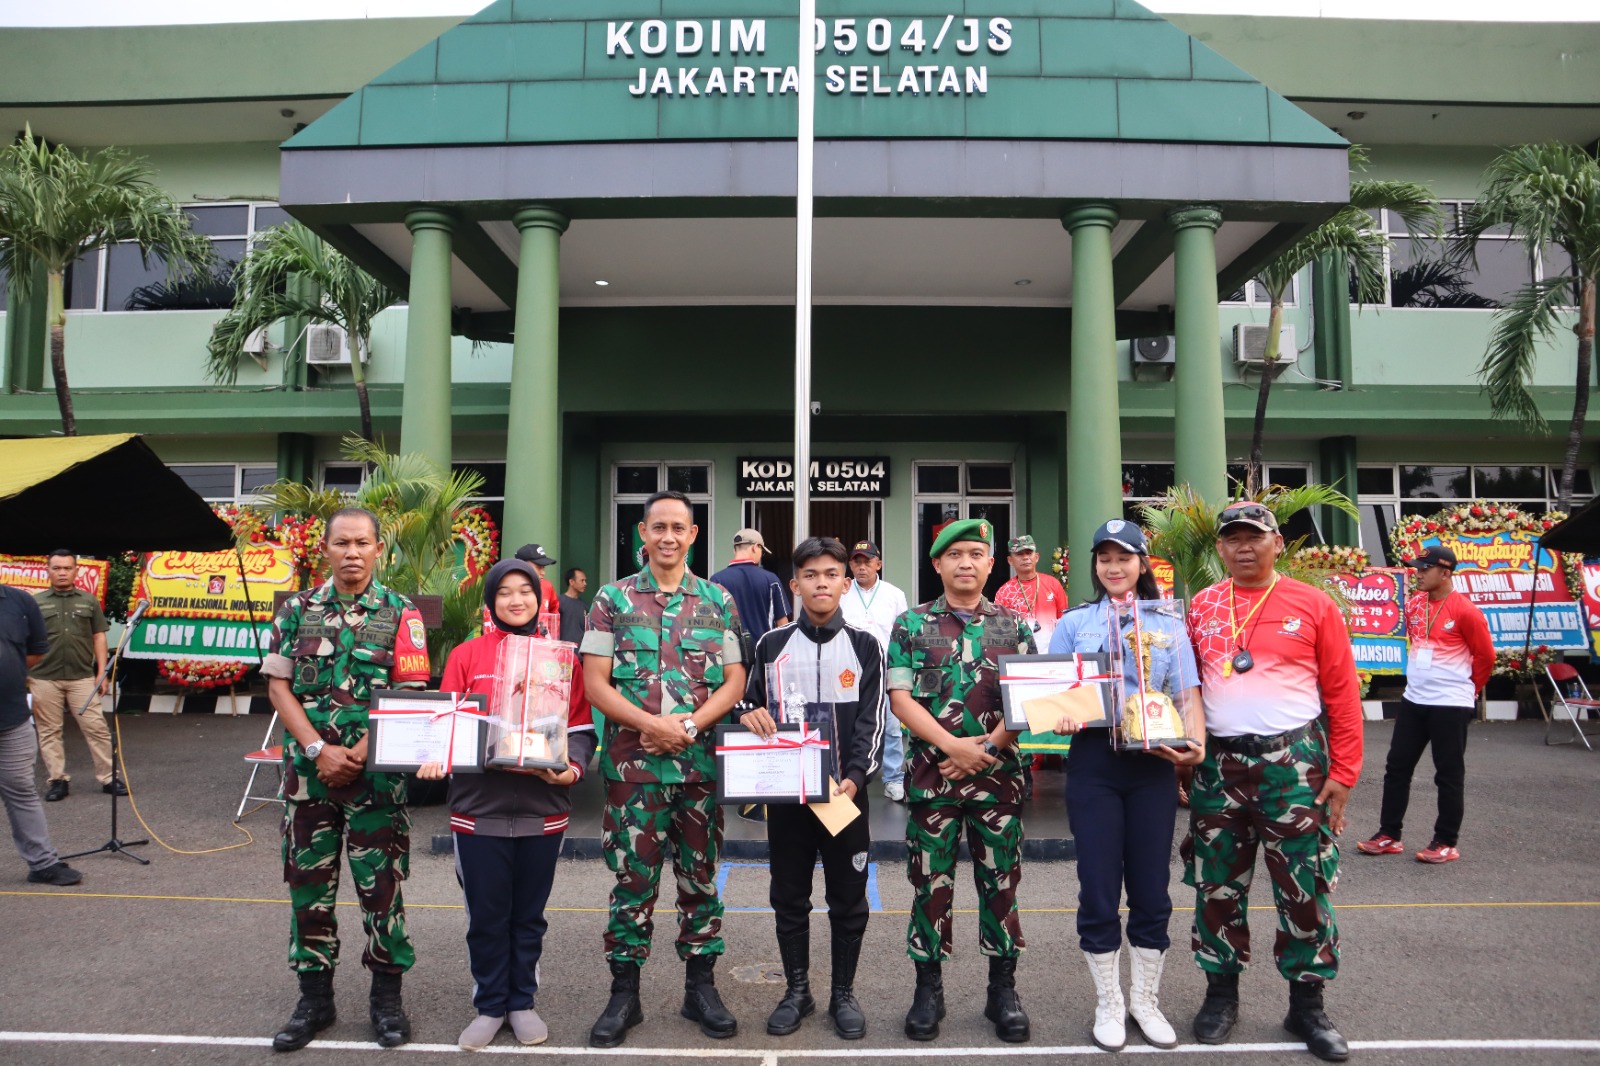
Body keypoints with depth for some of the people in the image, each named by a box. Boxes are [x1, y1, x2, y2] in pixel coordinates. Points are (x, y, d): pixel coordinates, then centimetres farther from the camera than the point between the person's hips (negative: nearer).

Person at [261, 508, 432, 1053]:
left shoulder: (400, 614, -2)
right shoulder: (297, 610, 5)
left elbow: (410, 696, -6)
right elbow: (278, 685, 2)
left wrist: (357, 754, -14)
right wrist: (319, 750, -9)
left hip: (376, 771, -2)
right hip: (308, 768, 3)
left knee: (381, 882, 3)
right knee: (308, 883, 9)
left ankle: (386, 993, 18)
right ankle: (314, 996, 24)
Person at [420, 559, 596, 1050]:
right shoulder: (466, 655, 3)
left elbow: (580, 728, 2)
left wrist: (571, 769, -15)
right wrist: (435, 757, -18)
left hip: (542, 809, 1)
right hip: (479, 806, 0)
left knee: (529, 913, 13)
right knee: (486, 914, 9)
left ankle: (522, 1001, 28)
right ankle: (489, 1005, 25)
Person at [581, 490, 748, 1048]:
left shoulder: (719, 601, 7)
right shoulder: (613, 599, 3)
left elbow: (734, 679, 3)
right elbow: (595, 683, -3)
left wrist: (689, 724, -13)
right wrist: (651, 725, -15)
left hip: (703, 763, 2)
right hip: (634, 765, -1)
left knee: (701, 876, 11)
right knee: (633, 879, 4)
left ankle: (701, 986, 25)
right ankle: (624, 994, 18)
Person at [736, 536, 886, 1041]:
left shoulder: (865, 646, 1)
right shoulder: (771, 644, 5)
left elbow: (871, 720, -4)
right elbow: (750, 703, 13)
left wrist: (855, 777, -18)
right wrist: (747, 714, -12)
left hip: (846, 791, -1)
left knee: (848, 899, 7)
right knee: (789, 897, 10)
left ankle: (843, 994, 23)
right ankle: (797, 990, 26)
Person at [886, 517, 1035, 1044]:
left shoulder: (1014, 625, 6)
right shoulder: (912, 624, 2)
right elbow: (900, 697, -5)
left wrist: (987, 748, -11)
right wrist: (953, 745, -14)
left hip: (999, 774, 1)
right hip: (931, 772, -1)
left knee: (1000, 881, 8)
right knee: (930, 882, 6)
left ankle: (1003, 989, 22)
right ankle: (928, 989, 20)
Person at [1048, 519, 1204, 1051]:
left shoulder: (1168, 624, 9)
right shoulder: (1074, 623, 8)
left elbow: (1188, 694, 6)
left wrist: (1196, 741, -13)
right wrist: (1062, 718, -15)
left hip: (1153, 763, 1)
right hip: (1093, 761, -1)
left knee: (1151, 888, 6)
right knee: (1099, 888, 2)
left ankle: (1145, 999, 25)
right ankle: (1108, 1003, 20)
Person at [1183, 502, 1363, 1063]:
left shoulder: (1313, 606, -1)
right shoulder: (1201, 608, 7)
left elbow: (1342, 694, -2)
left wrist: (1342, 774, -5)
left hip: (1294, 763, -2)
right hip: (1217, 763, 3)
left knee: (1303, 886, 4)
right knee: (1217, 883, 9)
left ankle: (1307, 1006, 20)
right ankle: (1221, 993, 25)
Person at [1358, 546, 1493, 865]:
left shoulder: (1465, 611, -13)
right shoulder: (1413, 604, 6)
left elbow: (1485, 656, -4)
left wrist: (1468, 689, 6)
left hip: (1450, 705, -7)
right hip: (1413, 700, 7)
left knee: (1449, 775, 3)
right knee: (1397, 767, 9)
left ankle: (1447, 844, 13)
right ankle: (1389, 835, 17)